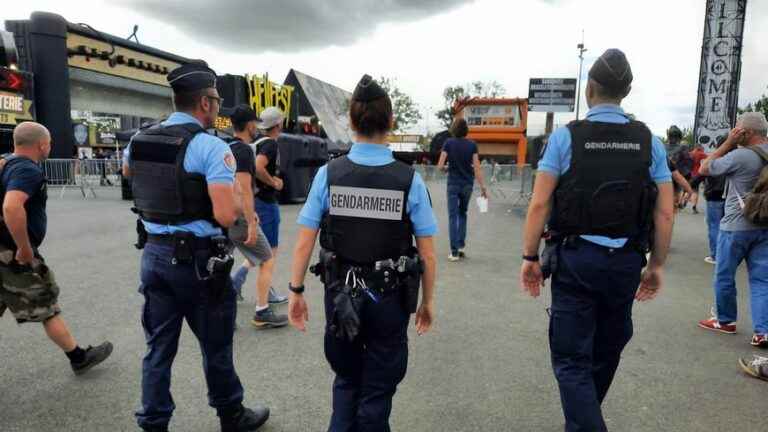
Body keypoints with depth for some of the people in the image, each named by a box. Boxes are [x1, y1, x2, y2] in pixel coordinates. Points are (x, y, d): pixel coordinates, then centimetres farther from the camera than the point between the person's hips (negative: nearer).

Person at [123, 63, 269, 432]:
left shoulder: (139, 140, 4)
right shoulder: (211, 147, -18)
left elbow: (127, 171, 28)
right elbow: (226, 216, -25)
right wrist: (237, 201, -4)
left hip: (154, 254, 6)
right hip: (198, 260, -5)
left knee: (159, 347, 16)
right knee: (215, 347, 12)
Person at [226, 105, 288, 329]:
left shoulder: (228, 148, 13)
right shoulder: (244, 150, -16)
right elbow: (244, 190, -23)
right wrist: (251, 223, -22)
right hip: (240, 218, -8)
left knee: (256, 257, 21)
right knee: (267, 261, 5)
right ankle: (262, 314, 10)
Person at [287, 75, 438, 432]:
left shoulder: (328, 174, -8)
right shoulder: (410, 180, -10)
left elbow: (304, 243, -7)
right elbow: (427, 254, -7)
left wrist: (296, 291, 4)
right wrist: (428, 301, 5)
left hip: (340, 295, 2)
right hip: (390, 298, -1)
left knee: (346, 379, 26)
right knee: (378, 388, 19)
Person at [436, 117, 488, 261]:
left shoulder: (448, 143, -6)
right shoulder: (472, 145, -2)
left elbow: (440, 166, -8)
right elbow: (477, 167, -6)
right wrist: (483, 187, -3)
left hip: (453, 184, -2)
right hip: (468, 184, 2)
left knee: (453, 216, 2)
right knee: (462, 213, 21)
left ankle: (455, 252, -1)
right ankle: (461, 245, 17)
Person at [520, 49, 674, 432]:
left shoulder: (565, 136, -7)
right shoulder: (650, 141, 2)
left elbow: (539, 204, -10)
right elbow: (665, 214, 2)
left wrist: (530, 257, -2)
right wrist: (656, 265, 13)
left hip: (575, 258, -4)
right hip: (626, 262, 4)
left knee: (571, 357, 6)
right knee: (608, 348, 24)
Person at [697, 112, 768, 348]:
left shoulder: (739, 155, -18)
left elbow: (704, 168, -8)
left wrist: (728, 142, -7)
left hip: (736, 227, -6)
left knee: (724, 277, 10)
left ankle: (725, 321, 24)